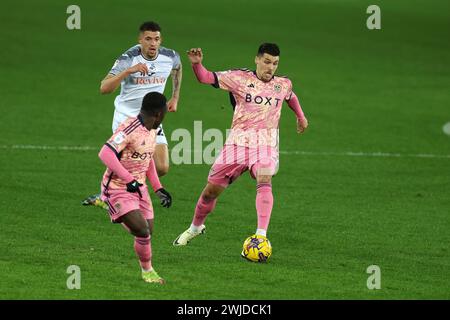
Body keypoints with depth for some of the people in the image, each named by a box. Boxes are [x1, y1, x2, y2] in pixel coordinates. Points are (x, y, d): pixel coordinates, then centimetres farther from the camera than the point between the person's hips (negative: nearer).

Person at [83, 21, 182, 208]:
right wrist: (129, 71, -41)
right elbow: (104, 88, -30)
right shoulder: (128, 59, -19)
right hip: (126, 117, -5)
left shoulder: (170, 57, -5)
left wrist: (175, 98, 19)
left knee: (162, 168, -6)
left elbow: (177, 69, 23)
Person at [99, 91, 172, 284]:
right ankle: (147, 271, 2)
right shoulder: (130, 129, -22)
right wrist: (129, 179, -33)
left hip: (139, 187, 9)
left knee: (148, 232, 6)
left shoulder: (152, 131, 8)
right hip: (117, 188, -9)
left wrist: (158, 189, 19)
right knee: (142, 231, -16)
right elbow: (105, 154, -30)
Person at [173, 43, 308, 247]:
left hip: (266, 144, 0)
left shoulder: (283, 85, 9)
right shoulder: (239, 78, -1)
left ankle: (261, 235, -36)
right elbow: (206, 77, -5)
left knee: (264, 181, -31)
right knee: (211, 190, 7)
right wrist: (196, 64, -25)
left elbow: (291, 97, 33)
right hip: (237, 142, 0)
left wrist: (301, 117, 46)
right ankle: (195, 227, 35)